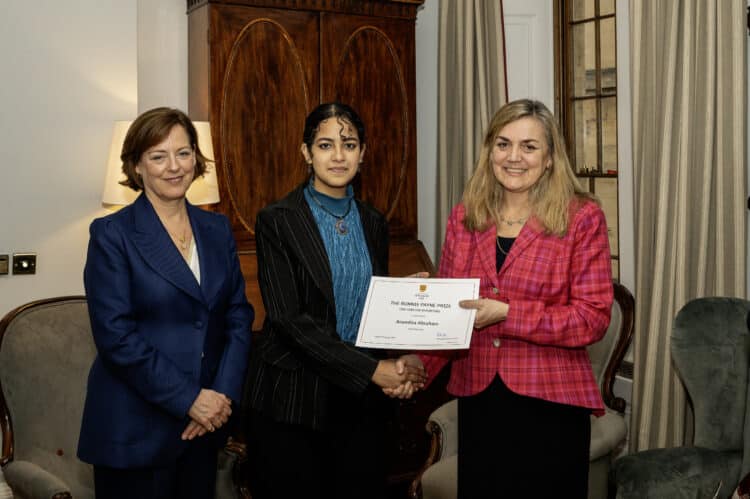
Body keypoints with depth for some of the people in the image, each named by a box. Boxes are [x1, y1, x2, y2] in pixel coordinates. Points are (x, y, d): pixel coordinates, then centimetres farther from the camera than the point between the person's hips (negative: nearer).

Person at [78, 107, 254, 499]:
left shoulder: (216, 228, 7)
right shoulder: (112, 234, -9)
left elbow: (238, 315, 5)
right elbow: (115, 335, -15)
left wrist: (224, 393, -8)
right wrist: (188, 399, -16)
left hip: (206, 422, 5)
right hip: (135, 428, -5)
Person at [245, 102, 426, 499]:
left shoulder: (373, 225, 8)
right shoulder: (277, 221, -8)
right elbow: (288, 318, -15)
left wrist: (395, 368, -7)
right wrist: (370, 369, -18)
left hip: (362, 400, 4)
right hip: (292, 399, -4)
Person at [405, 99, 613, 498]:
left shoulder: (582, 218, -6)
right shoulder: (464, 217, 5)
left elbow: (593, 318, -11)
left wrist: (506, 313, -20)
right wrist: (419, 364, -9)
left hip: (549, 403, -3)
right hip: (478, 399, 4)